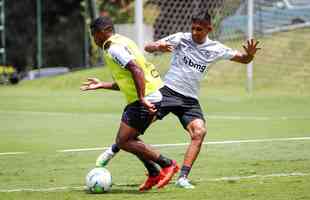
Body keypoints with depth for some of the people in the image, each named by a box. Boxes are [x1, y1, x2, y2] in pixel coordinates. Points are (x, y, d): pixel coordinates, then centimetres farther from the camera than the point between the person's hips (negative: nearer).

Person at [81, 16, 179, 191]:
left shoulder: (114, 48, -11)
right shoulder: (122, 42, 21)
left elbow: (136, 70, -25)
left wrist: (142, 98, -28)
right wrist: (101, 85, 31)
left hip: (146, 99, -10)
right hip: (153, 96, 10)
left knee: (123, 141, -7)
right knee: (129, 138, 19)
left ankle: (167, 164, -8)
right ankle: (154, 173, 16)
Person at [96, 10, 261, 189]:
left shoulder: (215, 49, 4)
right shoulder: (181, 39, -3)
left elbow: (243, 59, 9)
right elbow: (148, 48, -4)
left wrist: (250, 54, -15)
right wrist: (158, 47, -28)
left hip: (190, 100, 2)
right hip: (167, 91, -2)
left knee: (199, 132, -20)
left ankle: (183, 177, -18)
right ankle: (113, 151, 11)